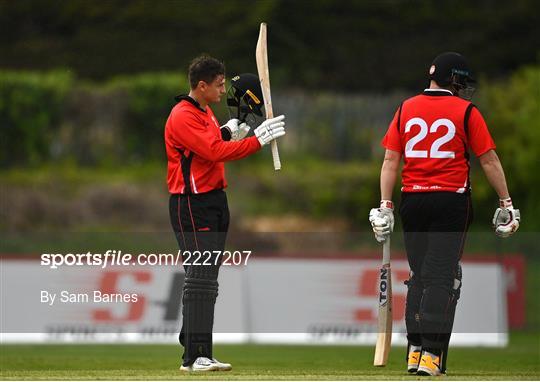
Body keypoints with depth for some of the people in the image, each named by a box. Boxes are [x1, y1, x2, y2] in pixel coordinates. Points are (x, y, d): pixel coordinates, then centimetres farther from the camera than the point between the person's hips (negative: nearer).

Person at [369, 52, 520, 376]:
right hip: (451, 200, -4)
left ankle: (415, 350, 12)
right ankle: (431, 354, -12)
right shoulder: (466, 111, -4)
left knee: (419, 275, 14)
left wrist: (385, 207, 5)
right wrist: (506, 203, 4)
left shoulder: (406, 108, 6)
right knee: (442, 277, -4)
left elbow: (390, 160, 3)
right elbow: (489, 160, -3)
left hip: (412, 200, 4)